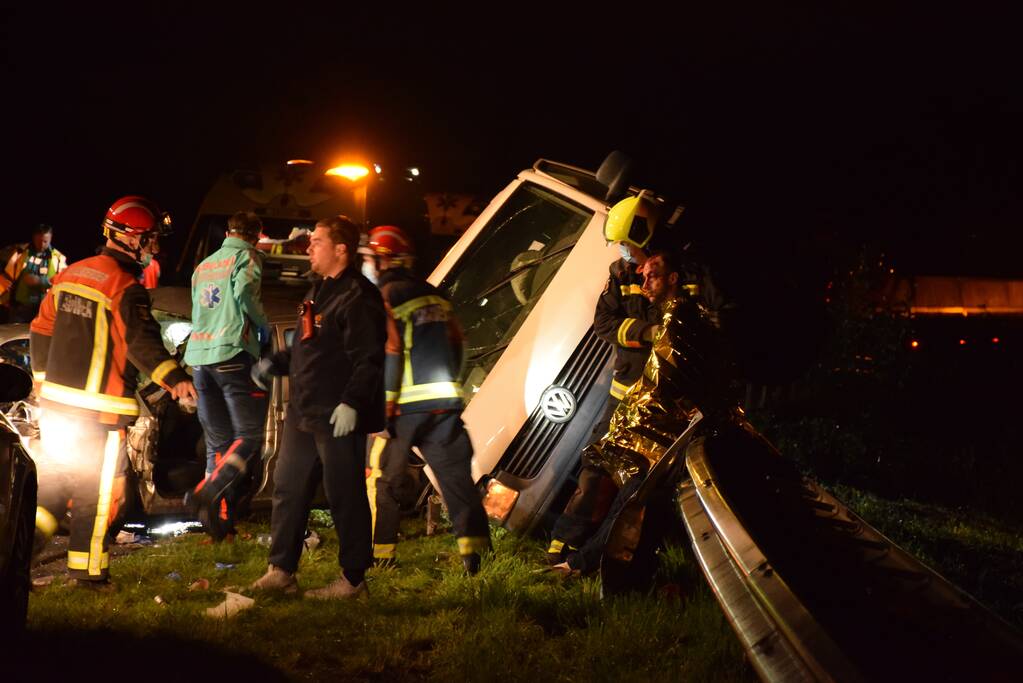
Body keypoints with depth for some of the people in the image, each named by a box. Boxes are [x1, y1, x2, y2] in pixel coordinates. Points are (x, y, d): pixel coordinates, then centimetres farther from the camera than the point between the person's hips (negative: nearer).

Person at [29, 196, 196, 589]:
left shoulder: (70, 274, 10)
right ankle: (88, 570, 12)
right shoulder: (126, 288, -15)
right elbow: (142, 341, -30)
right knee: (97, 491, 5)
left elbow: (41, 331, 17)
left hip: (56, 402, 7)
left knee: (55, 478, 21)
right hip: (100, 412, -7)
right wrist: (174, 378, -41)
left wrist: (43, 378, 28)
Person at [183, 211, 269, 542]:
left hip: (199, 355, 7)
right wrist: (262, 326, -2)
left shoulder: (203, 265, 22)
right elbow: (244, 291, -18)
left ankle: (222, 524, 8)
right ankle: (208, 494, -26)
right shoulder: (247, 257, 1)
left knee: (217, 442, 11)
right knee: (249, 436, -5)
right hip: (234, 353, -7)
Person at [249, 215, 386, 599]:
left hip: (339, 417, -10)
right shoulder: (320, 293, 18)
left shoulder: (358, 297, -13)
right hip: (303, 412, 10)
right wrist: (275, 363, 14)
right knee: (288, 489, 11)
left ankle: (353, 579, 7)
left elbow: (368, 359, -20)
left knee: (345, 496, -2)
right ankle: (281, 571, 19)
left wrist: (352, 402, -27)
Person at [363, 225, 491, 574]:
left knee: (382, 478, 6)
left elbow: (389, 353, -15)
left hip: (406, 403, -6)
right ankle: (473, 550, 1)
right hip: (447, 400, 6)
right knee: (456, 475, 6)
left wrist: (385, 406, -13)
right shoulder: (434, 295, 14)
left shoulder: (384, 297, -8)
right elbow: (456, 342, 18)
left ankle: (380, 552, 7)